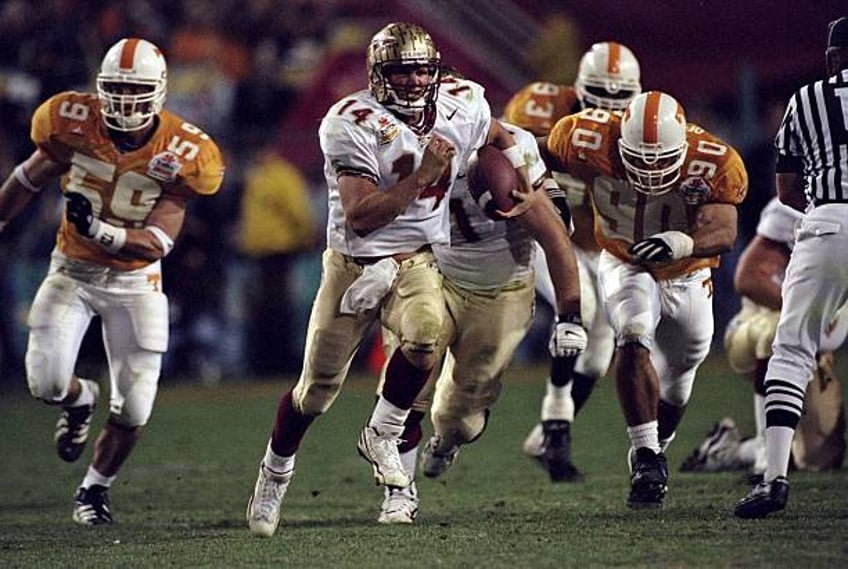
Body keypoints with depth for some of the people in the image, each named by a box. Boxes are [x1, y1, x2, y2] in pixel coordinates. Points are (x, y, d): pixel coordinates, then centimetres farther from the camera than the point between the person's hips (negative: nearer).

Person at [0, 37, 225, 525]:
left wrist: (99, 229, -38)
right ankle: (81, 400, 23)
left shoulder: (181, 153, -18)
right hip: (73, 270, 1)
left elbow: (157, 245, -22)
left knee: (134, 410, -2)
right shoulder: (74, 123, -14)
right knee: (47, 382, -16)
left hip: (135, 282, -1)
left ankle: (95, 489, 26)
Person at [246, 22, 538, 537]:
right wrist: (423, 175, -30)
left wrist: (525, 186, 11)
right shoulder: (352, 124, -21)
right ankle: (275, 475, 33)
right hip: (354, 263, -2)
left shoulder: (462, 107, -5)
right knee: (316, 392, 5)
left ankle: (382, 436, -6)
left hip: (416, 261, 2)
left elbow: (498, 136, 21)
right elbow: (360, 217, -27)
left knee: (425, 337, -31)